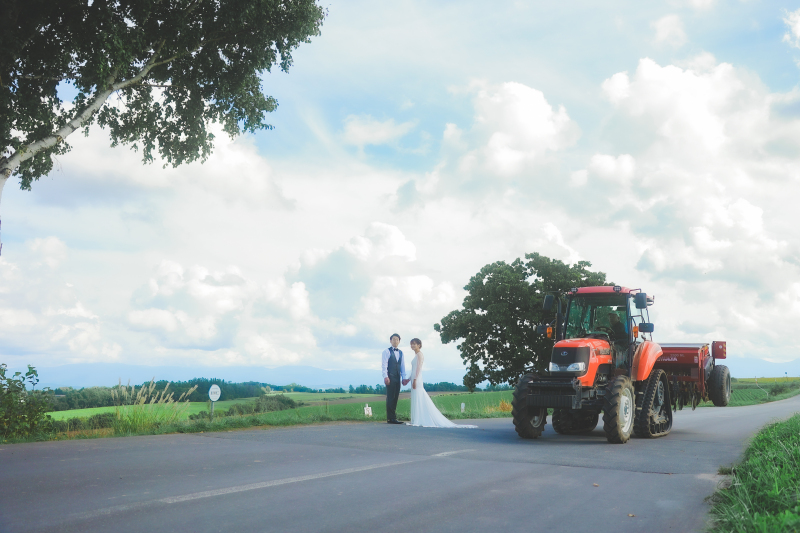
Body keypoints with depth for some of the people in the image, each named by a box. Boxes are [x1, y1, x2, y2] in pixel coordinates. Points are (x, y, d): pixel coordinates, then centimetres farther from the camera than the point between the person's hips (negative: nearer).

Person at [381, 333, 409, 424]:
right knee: (390, 398, -8)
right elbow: (384, 365, -7)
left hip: (397, 378, 6)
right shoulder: (387, 351, 0)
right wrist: (385, 377, -17)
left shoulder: (401, 353, 19)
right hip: (390, 377, -6)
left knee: (395, 398, 4)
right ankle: (391, 418, -9)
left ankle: (392, 418, 8)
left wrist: (403, 378, 11)